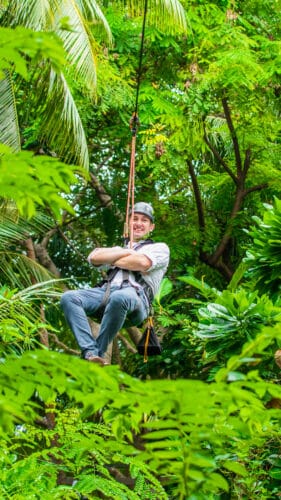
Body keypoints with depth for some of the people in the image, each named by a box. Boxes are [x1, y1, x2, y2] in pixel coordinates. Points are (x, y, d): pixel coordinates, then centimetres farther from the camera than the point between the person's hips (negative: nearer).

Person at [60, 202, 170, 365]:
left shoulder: (160, 248, 22)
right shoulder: (120, 248, 37)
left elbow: (142, 263, -3)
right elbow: (94, 257, 15)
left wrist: (112, 260, 11)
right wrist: (125, 253, 8)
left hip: (136, 295, -5)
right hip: (106, 291, 5)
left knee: (119, 298, -43)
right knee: (69, 298, -23)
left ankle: (99, 353, -34)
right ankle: (90, 352, -36)